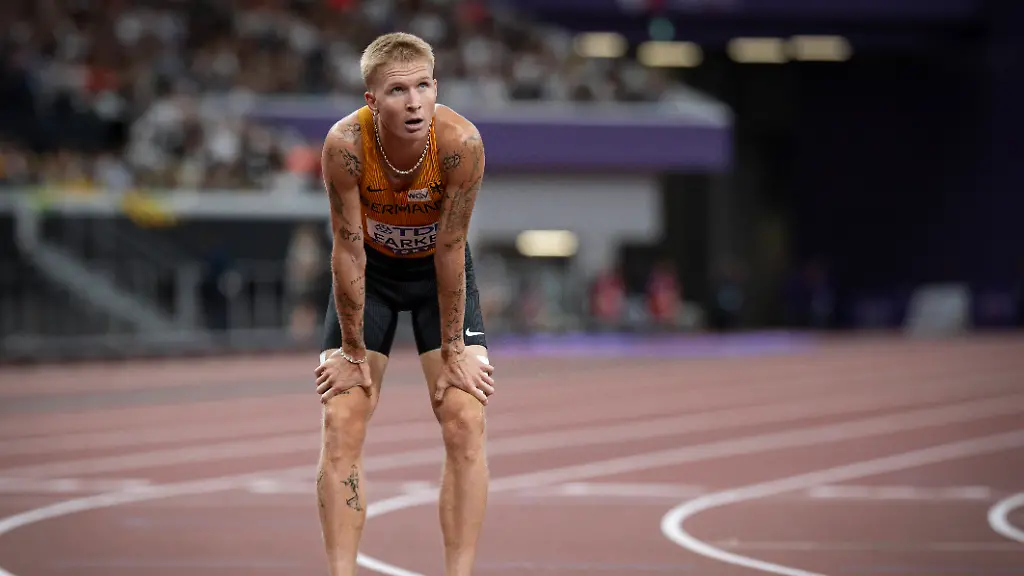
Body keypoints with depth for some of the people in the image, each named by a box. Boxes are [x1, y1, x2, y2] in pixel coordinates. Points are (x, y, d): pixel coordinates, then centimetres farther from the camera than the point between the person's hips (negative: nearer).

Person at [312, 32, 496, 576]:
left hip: (437, 270, 0)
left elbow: (450, 250, -23)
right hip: (370, 270, 0)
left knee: (465, 422, -9)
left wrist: (452, 352, -16)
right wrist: (353, 352, -16)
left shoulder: (461, 142, -32)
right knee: (341, 425, -7)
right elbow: (348, 249, -23)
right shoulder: (345, 144, -31)